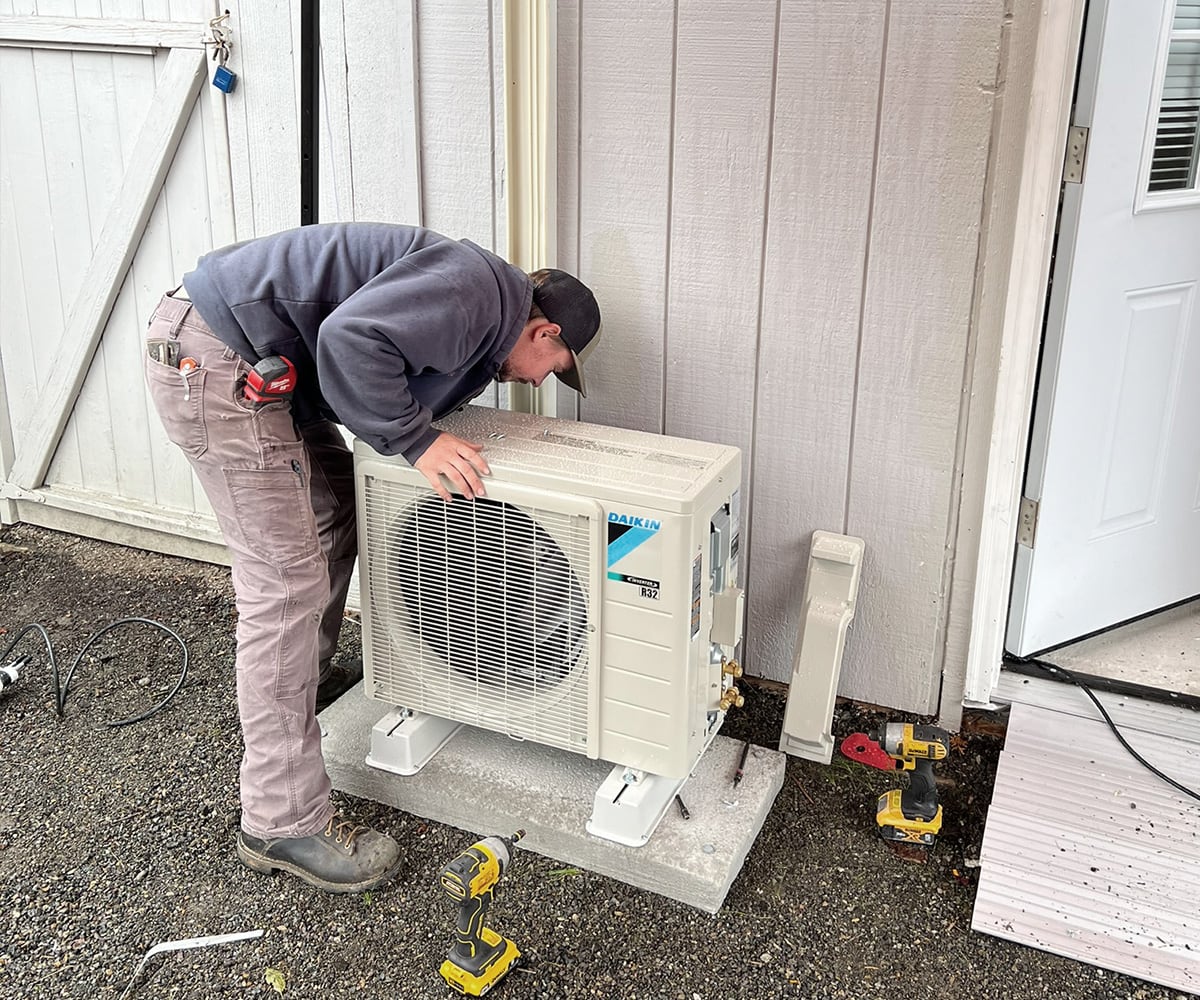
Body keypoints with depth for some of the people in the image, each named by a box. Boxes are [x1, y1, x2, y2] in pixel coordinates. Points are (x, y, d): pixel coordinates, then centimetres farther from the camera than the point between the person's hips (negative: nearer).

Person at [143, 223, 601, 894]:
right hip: (215, 359, -11)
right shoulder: (476, 290, -14)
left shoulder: (475, 335, 19)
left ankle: (311, 676, 43)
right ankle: (282, 824, -1)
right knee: (287, 580, -9)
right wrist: (416, 439, -18)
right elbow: (351, 337, -27)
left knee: (337, 502, 23)